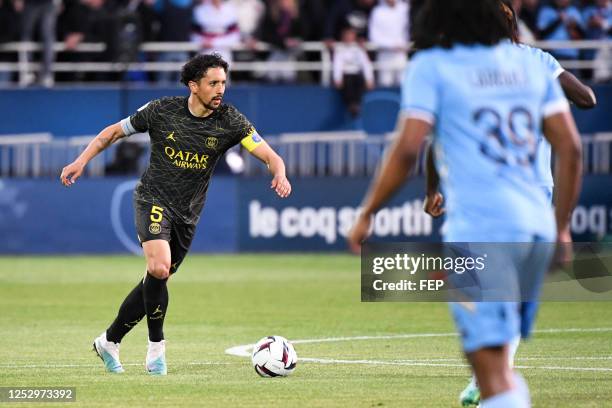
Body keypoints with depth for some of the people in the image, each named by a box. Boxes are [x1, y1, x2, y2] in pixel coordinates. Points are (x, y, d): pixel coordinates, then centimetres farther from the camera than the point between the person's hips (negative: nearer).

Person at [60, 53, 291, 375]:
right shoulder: (162, 111, -9)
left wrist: (279, 174, -34)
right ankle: (156, 345, -10)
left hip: (187, 213, 3)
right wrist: (81, 161, -4)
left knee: (155, 281, 9)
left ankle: (110, 340, 27)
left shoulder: (229, 121, -7)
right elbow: (114, 132, 5)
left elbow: (270, 156, -12)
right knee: (159, 267, -26)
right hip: (153, 199, -3)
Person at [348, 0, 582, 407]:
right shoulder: (530, 63, 15)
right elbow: (571, 148, 12)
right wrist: (562, 228, 19)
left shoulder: (430, 67, 1)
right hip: (537, 223, 6)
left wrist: (367, 214, 2)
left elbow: (407, 149, -8)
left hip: (479, 226, -6)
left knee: (492, 370, -10)